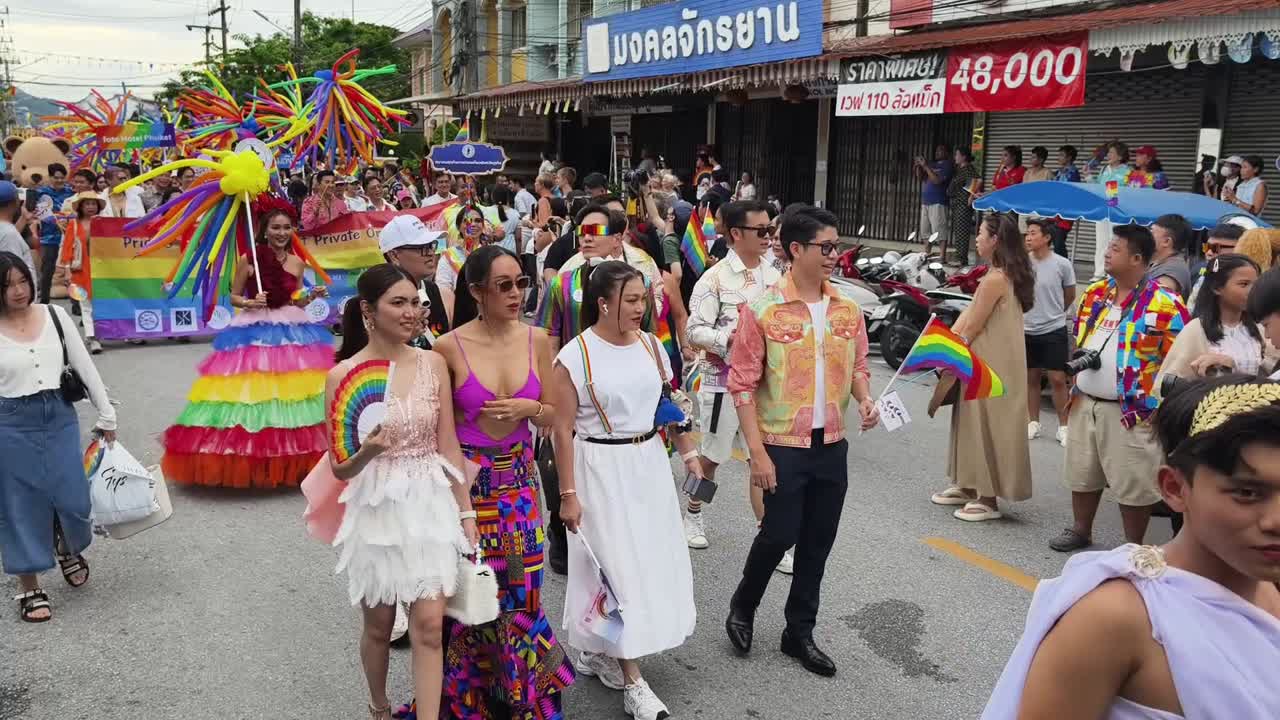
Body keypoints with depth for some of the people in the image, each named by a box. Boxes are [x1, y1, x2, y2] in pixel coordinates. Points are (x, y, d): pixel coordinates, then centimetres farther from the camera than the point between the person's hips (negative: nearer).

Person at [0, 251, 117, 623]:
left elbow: (85, 367, 5)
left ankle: (67, 548, 37)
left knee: (73, 500, 3)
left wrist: (106, 415, 7)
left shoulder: (55, 315, 0)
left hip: (60, 416, 2)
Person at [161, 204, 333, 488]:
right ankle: (250, 458, 6)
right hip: (255, 333, -4)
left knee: (291, 392, 3)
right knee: (252, 392, -6)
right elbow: (233, 297, 2)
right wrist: (250, 302, -17)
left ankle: (293, 461, 14)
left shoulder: (296, 262, 6)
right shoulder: (249, 259, -5)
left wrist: (311, 296, -6)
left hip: (291, 333, 4)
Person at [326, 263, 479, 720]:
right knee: (379, 626, 16)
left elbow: (448, 447, 3)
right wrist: (367, 451, -28)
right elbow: (339, 467, -6)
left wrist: (466, 512, 2)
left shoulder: (433, 363, -1)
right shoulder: (343, 375, -10)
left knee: (429, 626, -1)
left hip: (431, 505, 2)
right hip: (377, 509, -1)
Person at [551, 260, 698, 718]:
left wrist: (688, 453, 9)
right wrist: (568, 495, -13)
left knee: (653, 556, 11)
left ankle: (598, 653, 31)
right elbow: (562, 431, -12)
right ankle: (632, 683, 8)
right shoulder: (574, 357, -13)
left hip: (649, 463, 6)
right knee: (618, 564, -2)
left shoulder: (650, 345, 3)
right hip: (601, 469, -6)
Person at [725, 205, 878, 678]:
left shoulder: (847, 309, 5)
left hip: (832, 445, 5)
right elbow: (743, 383, -10)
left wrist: (865, 400, -6)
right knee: (779, 535, -1)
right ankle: (743, 607, 29)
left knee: (818, 542, 11)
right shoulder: (763, 309, -10)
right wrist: (757, 452, -14)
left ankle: (800, 633, 28)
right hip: (783, 446, -5)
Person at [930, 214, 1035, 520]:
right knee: (975, 424, 17)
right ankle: (969, 487, 28)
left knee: (988, 426, -2)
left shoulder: (995, 279, -20)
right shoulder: (1005, 275, 12)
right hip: (987, 362, 10)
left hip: (991, 365, -10)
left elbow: (971, 329, -17)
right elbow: (969, 315, 10)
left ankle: (989, 499, 7)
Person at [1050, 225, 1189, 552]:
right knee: (1082, 472, 17)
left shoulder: (1163, 304, -12)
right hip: (1084, 403, 6)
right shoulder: (1095, 293, 8)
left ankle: (1133, 547, 17)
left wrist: (1157, 403, -14)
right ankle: (1081, 530, 35)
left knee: (1133, 483, 3)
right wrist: (1078, 360, 3)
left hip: (1131, 411, -6)